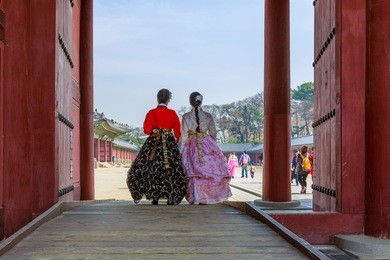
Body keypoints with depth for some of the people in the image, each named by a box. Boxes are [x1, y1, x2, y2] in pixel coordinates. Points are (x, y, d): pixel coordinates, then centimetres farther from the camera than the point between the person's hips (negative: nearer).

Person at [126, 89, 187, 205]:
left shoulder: (151, 113, -1)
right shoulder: (172, 113, 0)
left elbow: (146, 130, -3)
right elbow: (178, 131, 1)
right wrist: (175, 143, 17)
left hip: (153, 144, 0)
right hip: (170, 143, 0)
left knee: (152, 168, 7)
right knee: (170, 169, 3)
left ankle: (155, 197, 2)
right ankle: (171, 198, -3)